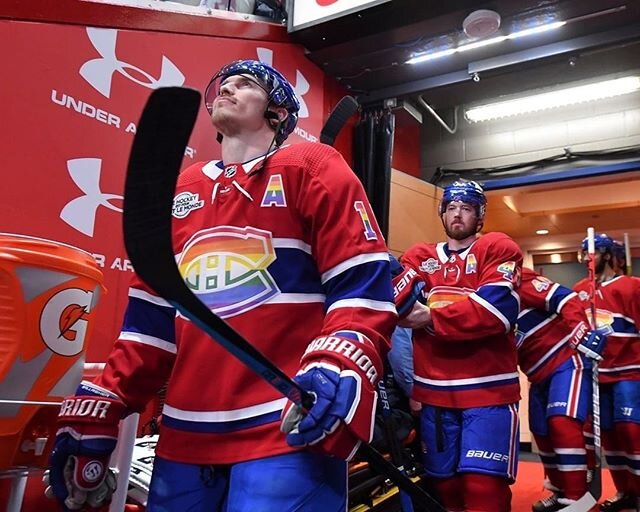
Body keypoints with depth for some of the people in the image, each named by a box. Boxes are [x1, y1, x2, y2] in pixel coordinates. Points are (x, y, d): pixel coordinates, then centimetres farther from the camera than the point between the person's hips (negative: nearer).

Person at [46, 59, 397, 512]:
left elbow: (364, 282, -8)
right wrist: (99, 410, 12)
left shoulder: (310, 167, 1)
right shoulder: (180, 191, 18)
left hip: (288, 431, -5)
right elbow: (152, 317, 17)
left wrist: (341, 368, -25)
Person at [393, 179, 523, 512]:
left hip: (488, 389, -3)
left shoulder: (498, 248, 2)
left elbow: (498, 309, -14)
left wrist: (431, 317, -11)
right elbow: (394, 296, -2)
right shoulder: (420, 256, 13)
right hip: (434, 391, 4)